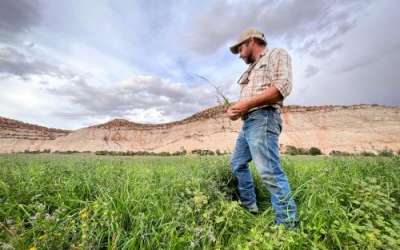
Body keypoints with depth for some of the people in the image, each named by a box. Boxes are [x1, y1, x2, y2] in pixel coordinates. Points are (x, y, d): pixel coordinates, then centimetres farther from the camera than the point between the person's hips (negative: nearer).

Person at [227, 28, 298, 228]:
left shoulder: (277, 55, 7)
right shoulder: (250, 71, 30)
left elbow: (282, 86, -12)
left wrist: (248, 103, -17)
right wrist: (235, 109, 3)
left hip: (263, 119, -9)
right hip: (247, 122, 9)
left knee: (269, 171, -16)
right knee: (237, 163, 13)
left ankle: (288, 224, -4)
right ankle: (249, 207, 25)